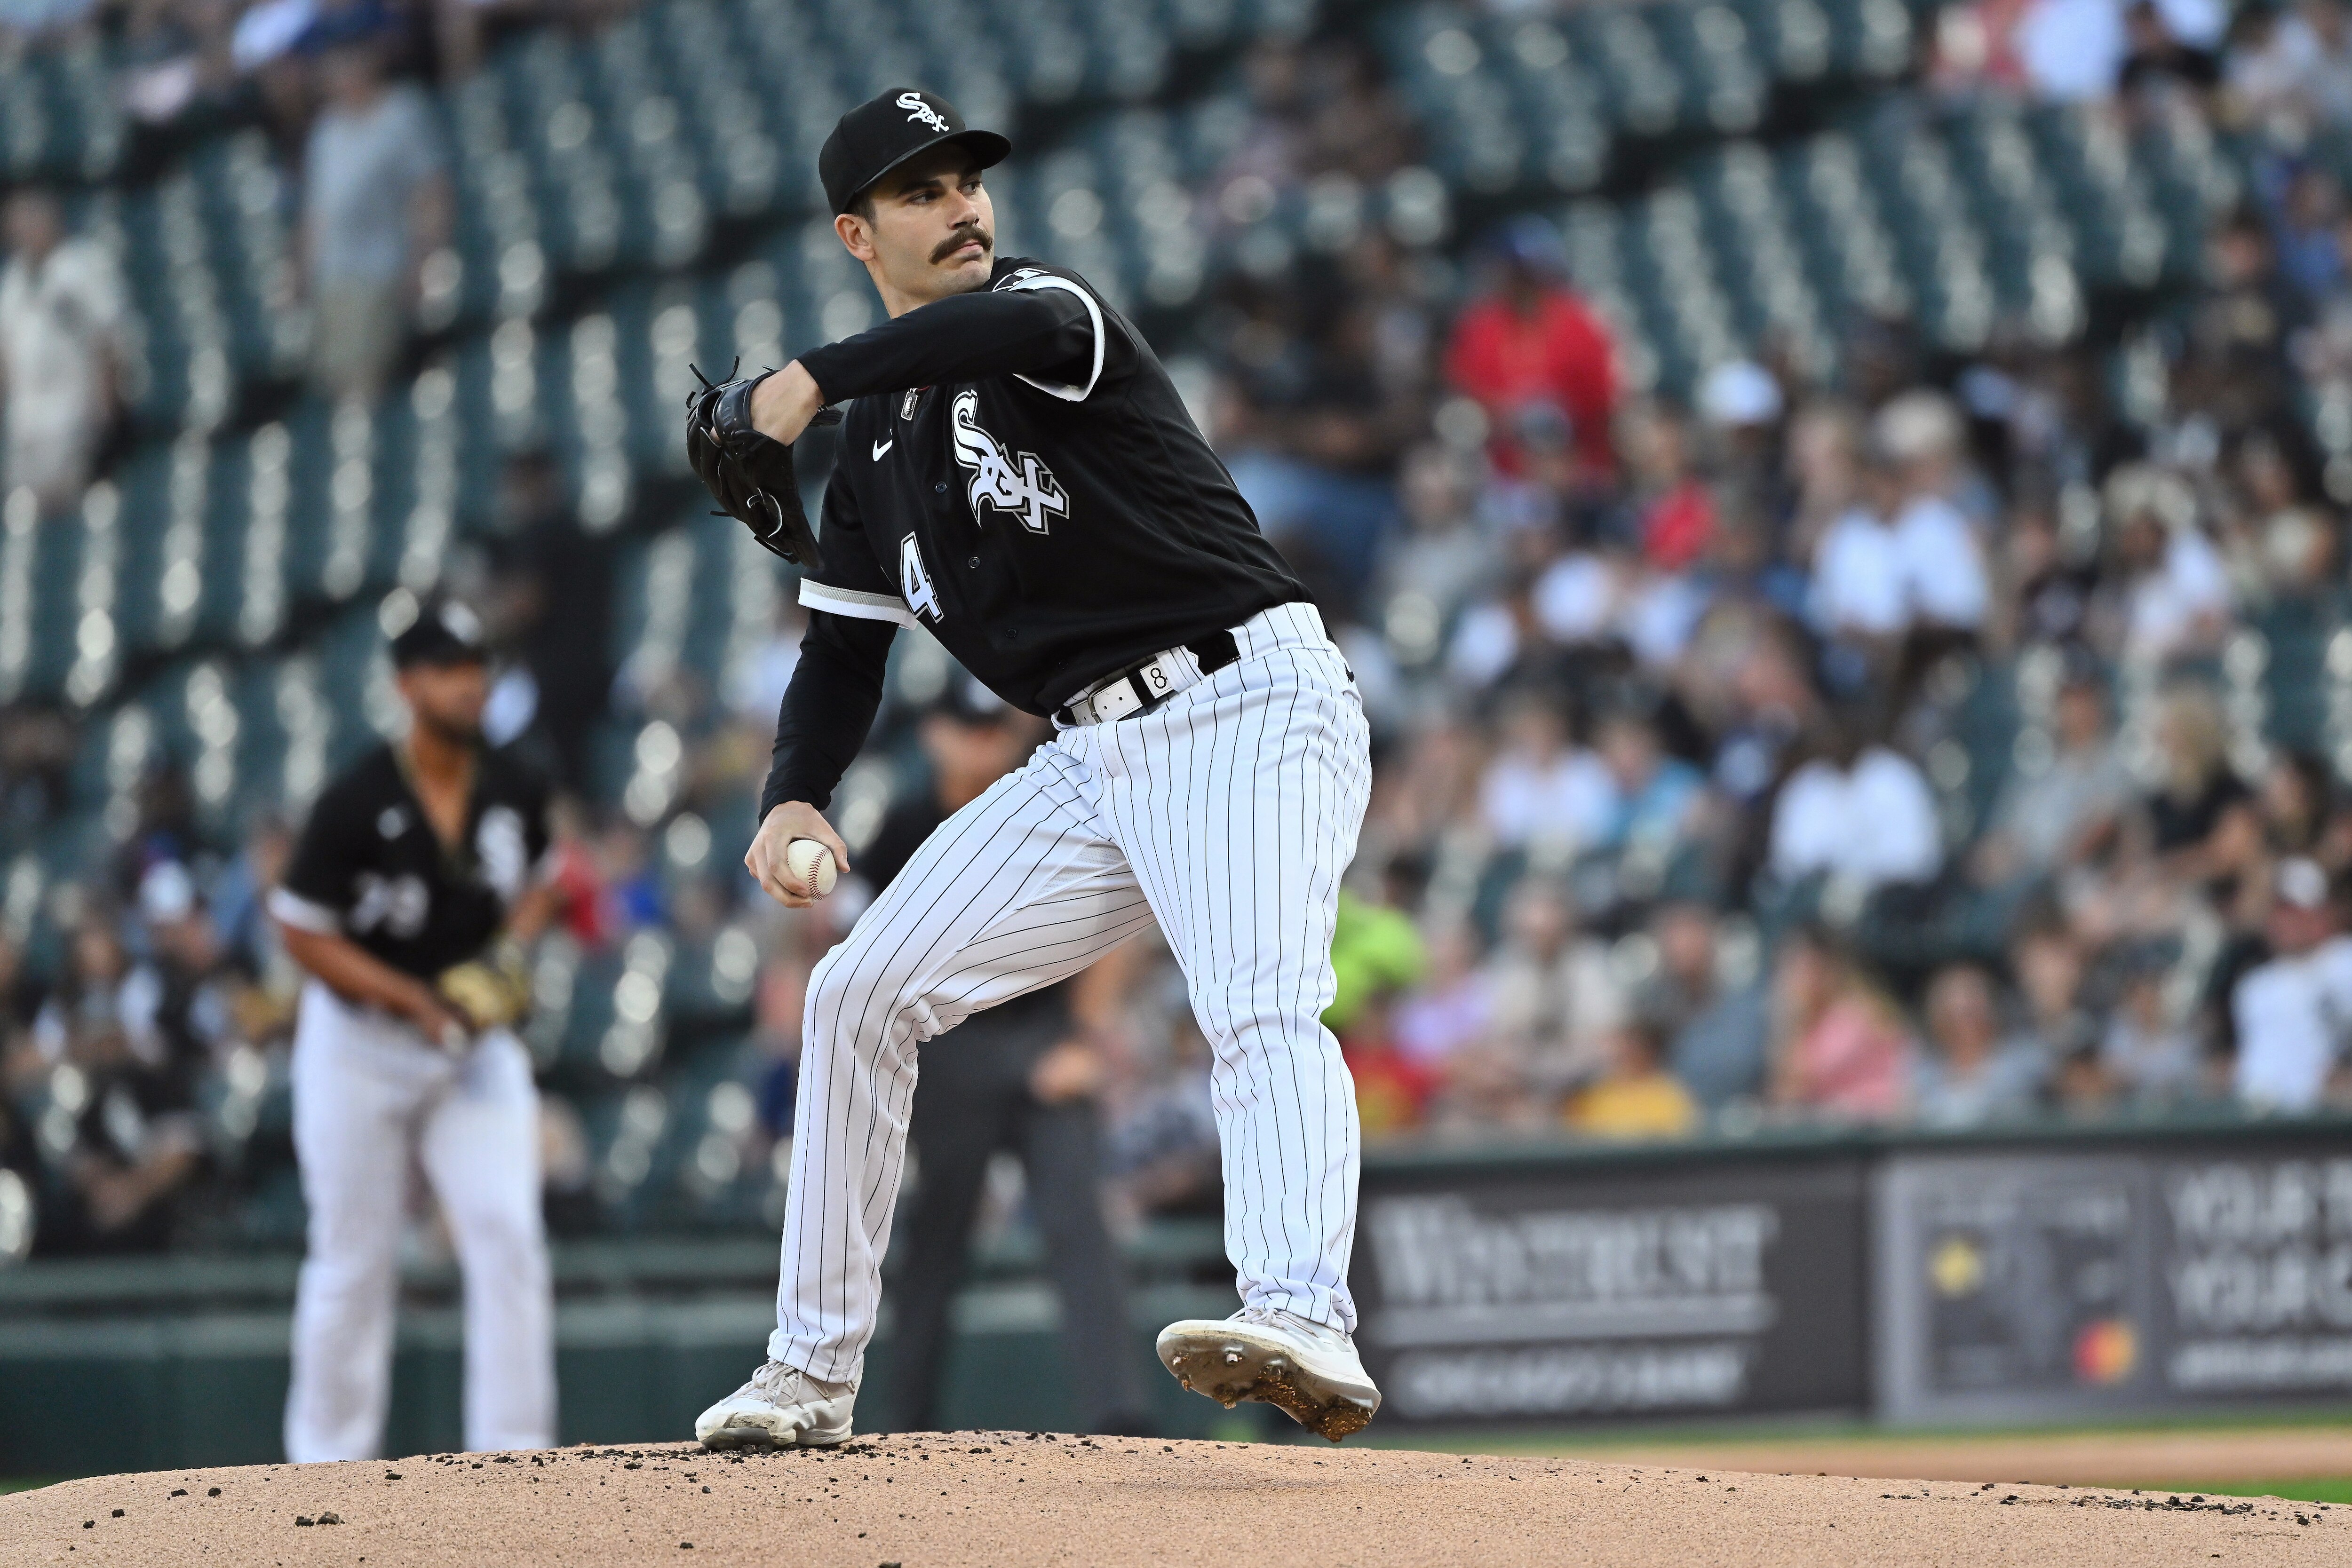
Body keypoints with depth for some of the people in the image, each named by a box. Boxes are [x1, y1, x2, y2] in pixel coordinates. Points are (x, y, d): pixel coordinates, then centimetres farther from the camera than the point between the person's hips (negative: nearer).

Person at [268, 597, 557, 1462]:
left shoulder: (514, 795, -2)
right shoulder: (359, 803, -17)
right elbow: (303, 933, -12)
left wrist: (513, 950, -4)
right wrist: (419, 1003, -18)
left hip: (477, 1045, 3)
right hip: (360, 1043, -3)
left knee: (507, 1235, -10)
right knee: (353, 1261, 4)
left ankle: (514, 1449, -7)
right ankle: (328, 1463, 16)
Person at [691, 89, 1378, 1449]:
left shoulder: (1041, 307, -4)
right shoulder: (877, 442, 17)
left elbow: (1032, 326, -31)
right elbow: (846, 648, 18)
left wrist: (819, 377, -23)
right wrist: (796, 799, -2)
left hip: (1250, 705, -8)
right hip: (1096, 763, 8)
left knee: (1265, 1009, -30)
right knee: (865, 990, 5)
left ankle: (1308, 1329, -51)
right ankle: (813, 1373, 14)